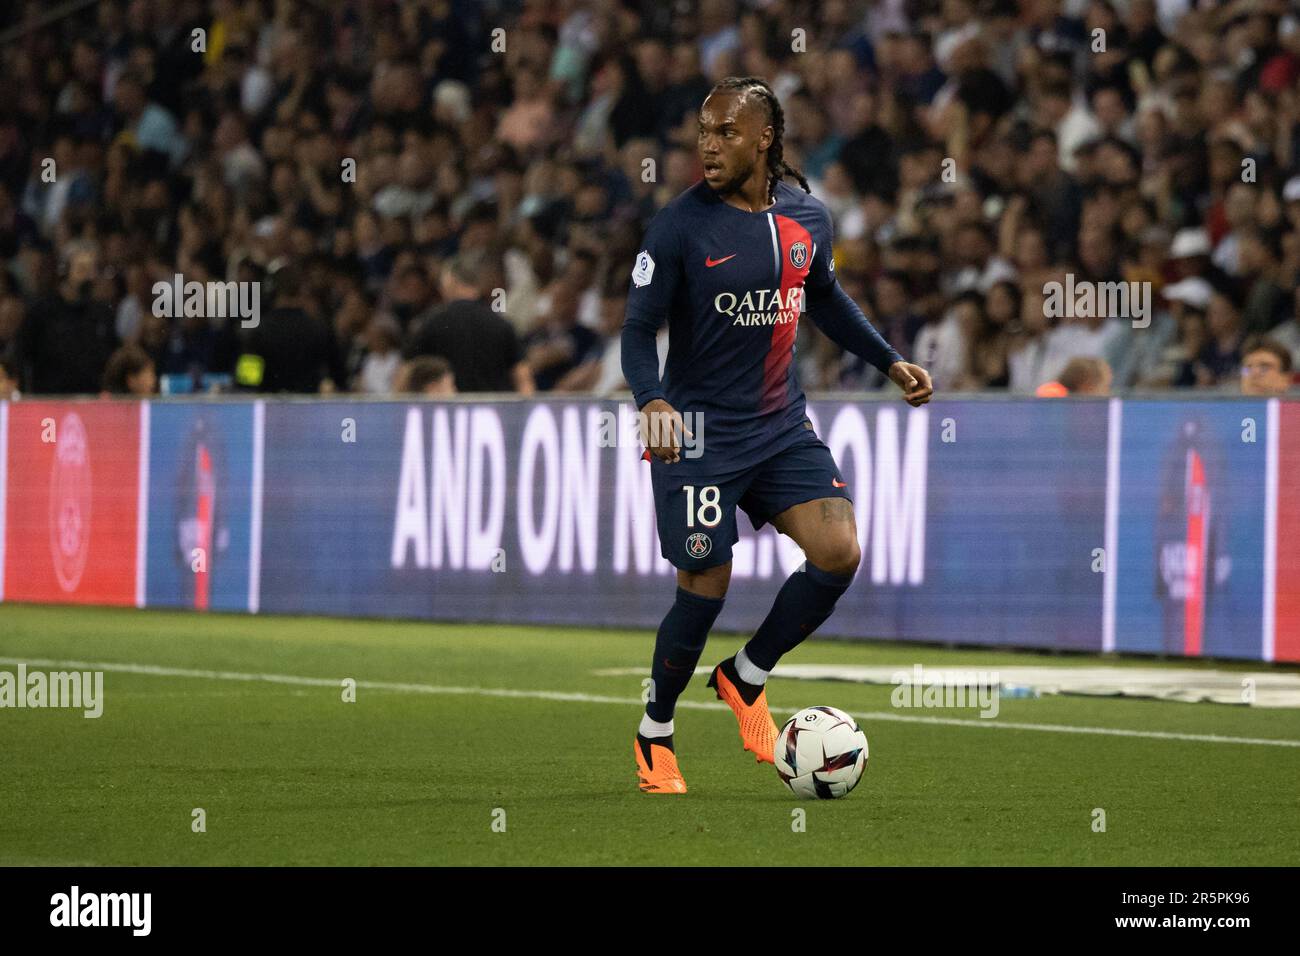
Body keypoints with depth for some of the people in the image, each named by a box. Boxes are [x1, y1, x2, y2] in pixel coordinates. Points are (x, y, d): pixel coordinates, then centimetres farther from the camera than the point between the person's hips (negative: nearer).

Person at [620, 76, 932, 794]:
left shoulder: (806, 217, 3)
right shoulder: (679, 225, -12)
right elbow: (638, 328, -13)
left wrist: (890, 363, 16)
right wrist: (652, 402, -31)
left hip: (782, 426, 5)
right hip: (700, 432, -4)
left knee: (840, 552, -12)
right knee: (704, 588, -6)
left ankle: (745, 679, 11)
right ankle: (654, 737, 18)